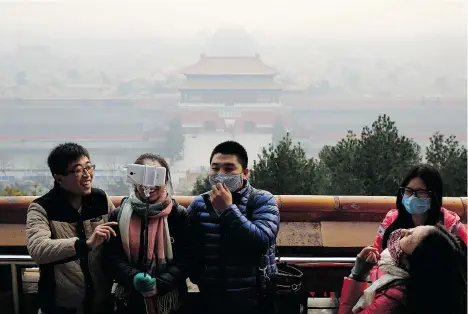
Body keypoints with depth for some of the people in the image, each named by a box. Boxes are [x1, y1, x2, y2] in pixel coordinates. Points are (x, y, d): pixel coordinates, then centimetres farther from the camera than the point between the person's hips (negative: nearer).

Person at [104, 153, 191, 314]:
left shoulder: (180, 215, -2)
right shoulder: (119, 215, 2)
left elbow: (185, 259, -7)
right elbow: (112, 256, -3)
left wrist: (159, 284, -21)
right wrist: (134, 278, -21)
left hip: (169, 300, -1)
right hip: (130, 300, 1)